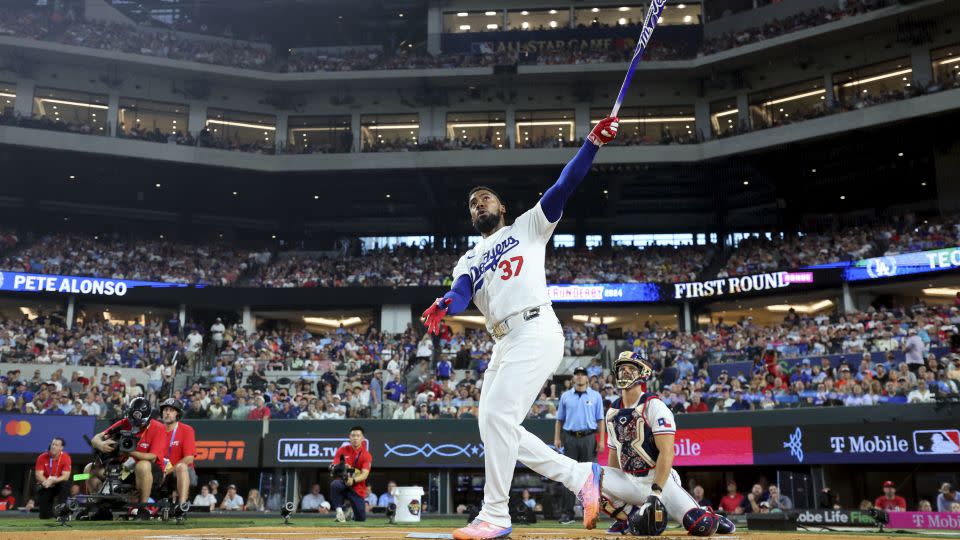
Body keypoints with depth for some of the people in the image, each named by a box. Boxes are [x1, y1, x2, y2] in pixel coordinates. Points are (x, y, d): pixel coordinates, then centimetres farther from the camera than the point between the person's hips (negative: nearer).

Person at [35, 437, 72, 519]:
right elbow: (38, 475, -14)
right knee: (44, 516, -10)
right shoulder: (42, 457, -10)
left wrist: (52, 481, -34)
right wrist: (47, 482, -32)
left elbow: (66, 476, -20)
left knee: (66, 484, -37)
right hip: (45, 487, 0)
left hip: (58, 485, 0)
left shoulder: (66, 458, -14)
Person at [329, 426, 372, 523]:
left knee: (361, 518, -2)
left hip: (357, 488, 1)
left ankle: (350, 511, 32)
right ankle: (339, 510, -23)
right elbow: (333, 467, -6)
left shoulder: (366, 455, -3)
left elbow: (365, 474, -16)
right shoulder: (342, 450, 2)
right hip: (342, 483, 0)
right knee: (335, 484, -37)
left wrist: (353, 480, -35)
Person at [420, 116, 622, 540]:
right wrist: (444, 305, -22)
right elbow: (462, 291, 3)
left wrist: (592, 143, -9)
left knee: (497, 414, -17)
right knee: (496, 426, 3)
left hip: (535, 332, -7)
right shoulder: (469, 260, 24)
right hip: (503, 344, 7)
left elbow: (562, 188, 3)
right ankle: (580, 476, 13)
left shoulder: (528, 227, 15)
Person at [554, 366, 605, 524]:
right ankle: (566, 513, 2)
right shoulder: (565, 396, 11)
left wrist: (601, 440, -4)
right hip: (570, 438, 1)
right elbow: (559, 419, 12)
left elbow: (600, 420, 4)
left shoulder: (596, 396, 7)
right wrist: (557, 438, 1)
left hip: (589, 438, -1)